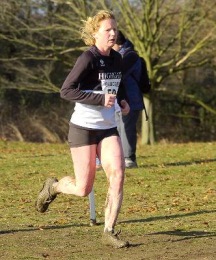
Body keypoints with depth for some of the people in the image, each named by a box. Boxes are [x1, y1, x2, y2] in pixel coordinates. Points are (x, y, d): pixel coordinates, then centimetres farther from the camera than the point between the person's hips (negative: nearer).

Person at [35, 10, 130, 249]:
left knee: (118, 175, -14)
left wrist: (122, 100, 7)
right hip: (83, 128, -6)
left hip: (108, 129, 6)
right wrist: (101, 99, -26)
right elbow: (66, 91, -22)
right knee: (83, 189, -3)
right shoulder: (88, 58, -14)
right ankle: (53, 187, 30)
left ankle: (109, 232, -7)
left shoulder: (116, 58, 8)